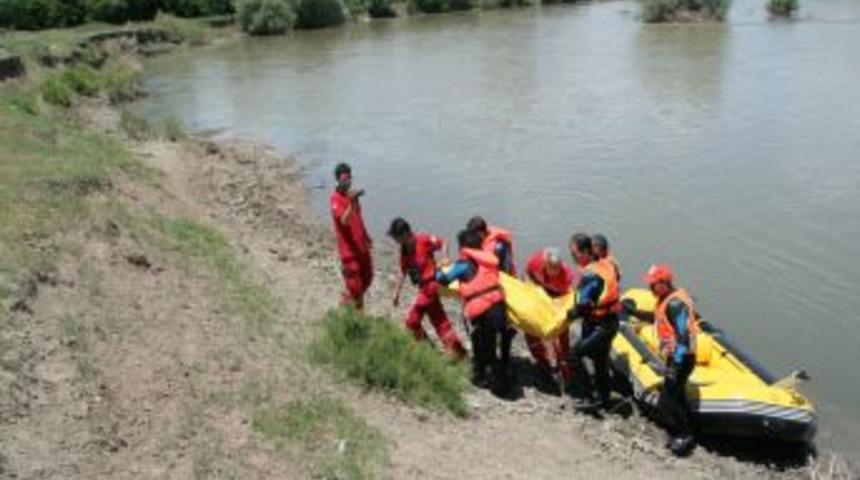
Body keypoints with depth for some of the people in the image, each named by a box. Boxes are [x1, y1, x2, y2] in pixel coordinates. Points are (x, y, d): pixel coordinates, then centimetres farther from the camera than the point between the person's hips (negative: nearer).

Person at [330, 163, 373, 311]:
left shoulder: (351, 194, 8)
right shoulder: (335, 199, -18)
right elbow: (344, 221, -33)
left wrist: (366, 237, 25)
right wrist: (352, 203, -44)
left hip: (361, 246, 9)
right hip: (349, 249, -8)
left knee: (367, 278, 21)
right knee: (354, 285, -4)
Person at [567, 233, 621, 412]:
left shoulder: (590, 274, -22)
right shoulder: (605, 265, 4)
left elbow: (583, 305, -23)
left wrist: (570, 314, -4)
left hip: (599, 326, -9)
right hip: (611, 321, 9)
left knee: (575, 355, -3)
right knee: (600, 360, 22)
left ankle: (591, 398, 0)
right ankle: (604, 398, 35)